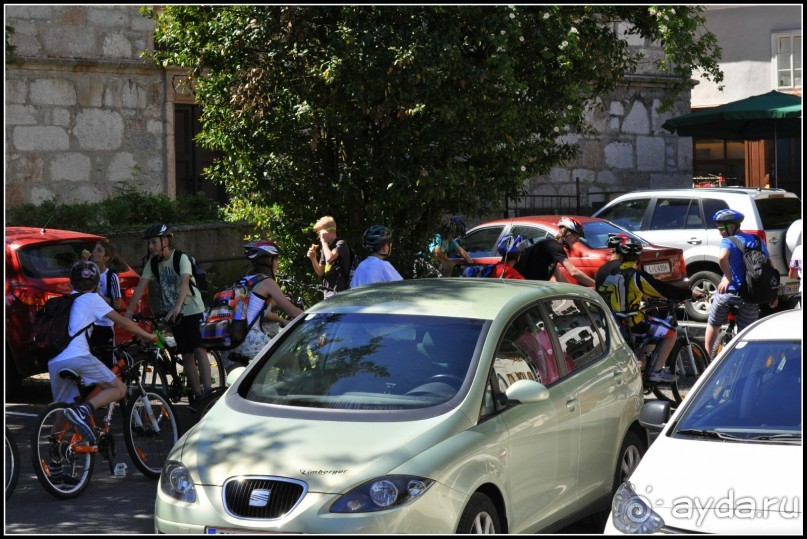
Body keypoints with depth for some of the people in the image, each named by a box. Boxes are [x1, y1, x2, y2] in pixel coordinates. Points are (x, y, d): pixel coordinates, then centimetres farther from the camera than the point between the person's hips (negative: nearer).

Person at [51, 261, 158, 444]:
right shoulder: (92, 299, 11)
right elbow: (123, 322, 10)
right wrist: (148, 336, 19)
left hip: (54, 362, 6)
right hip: (77, 357, -6)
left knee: (62, 407, 23)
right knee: (119, 389, -1)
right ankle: (84, 410, -22)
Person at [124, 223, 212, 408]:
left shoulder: (181, 259, -17)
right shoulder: (152, 263, 0)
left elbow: (184, 283, -32)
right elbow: (140, 287, -4)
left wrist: (177, 307, -47)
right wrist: (128, 311, -13)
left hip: (193, 310, -5)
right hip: (172, 313, 5)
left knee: (199, 349, -16)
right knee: (186, 354, 5)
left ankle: (207, 392, -22)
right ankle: (197, 395, 10)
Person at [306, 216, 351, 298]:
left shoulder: (340, 244, -8)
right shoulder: (325, 247, 15)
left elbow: (329, 258, -27)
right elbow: (320, 272, 15)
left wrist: (324, 241, -14)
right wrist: (313, 259, -2)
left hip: (340, 292, -8)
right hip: (328, 293, 8)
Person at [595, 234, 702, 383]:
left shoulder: (602, 271, 2)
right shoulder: (634, 274, -16)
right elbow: (662, 289, -11)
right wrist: (690, 294, 0)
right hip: (631, 323, -7)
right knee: (670, 333, 3)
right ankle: (656, 371, 2)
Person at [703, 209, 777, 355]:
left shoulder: (728, 241, -9)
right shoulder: (757, 241, 9)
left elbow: (722, 257, -32)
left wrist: (728, 277, -19)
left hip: (729, 292, -3)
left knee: (713, 325, 20)